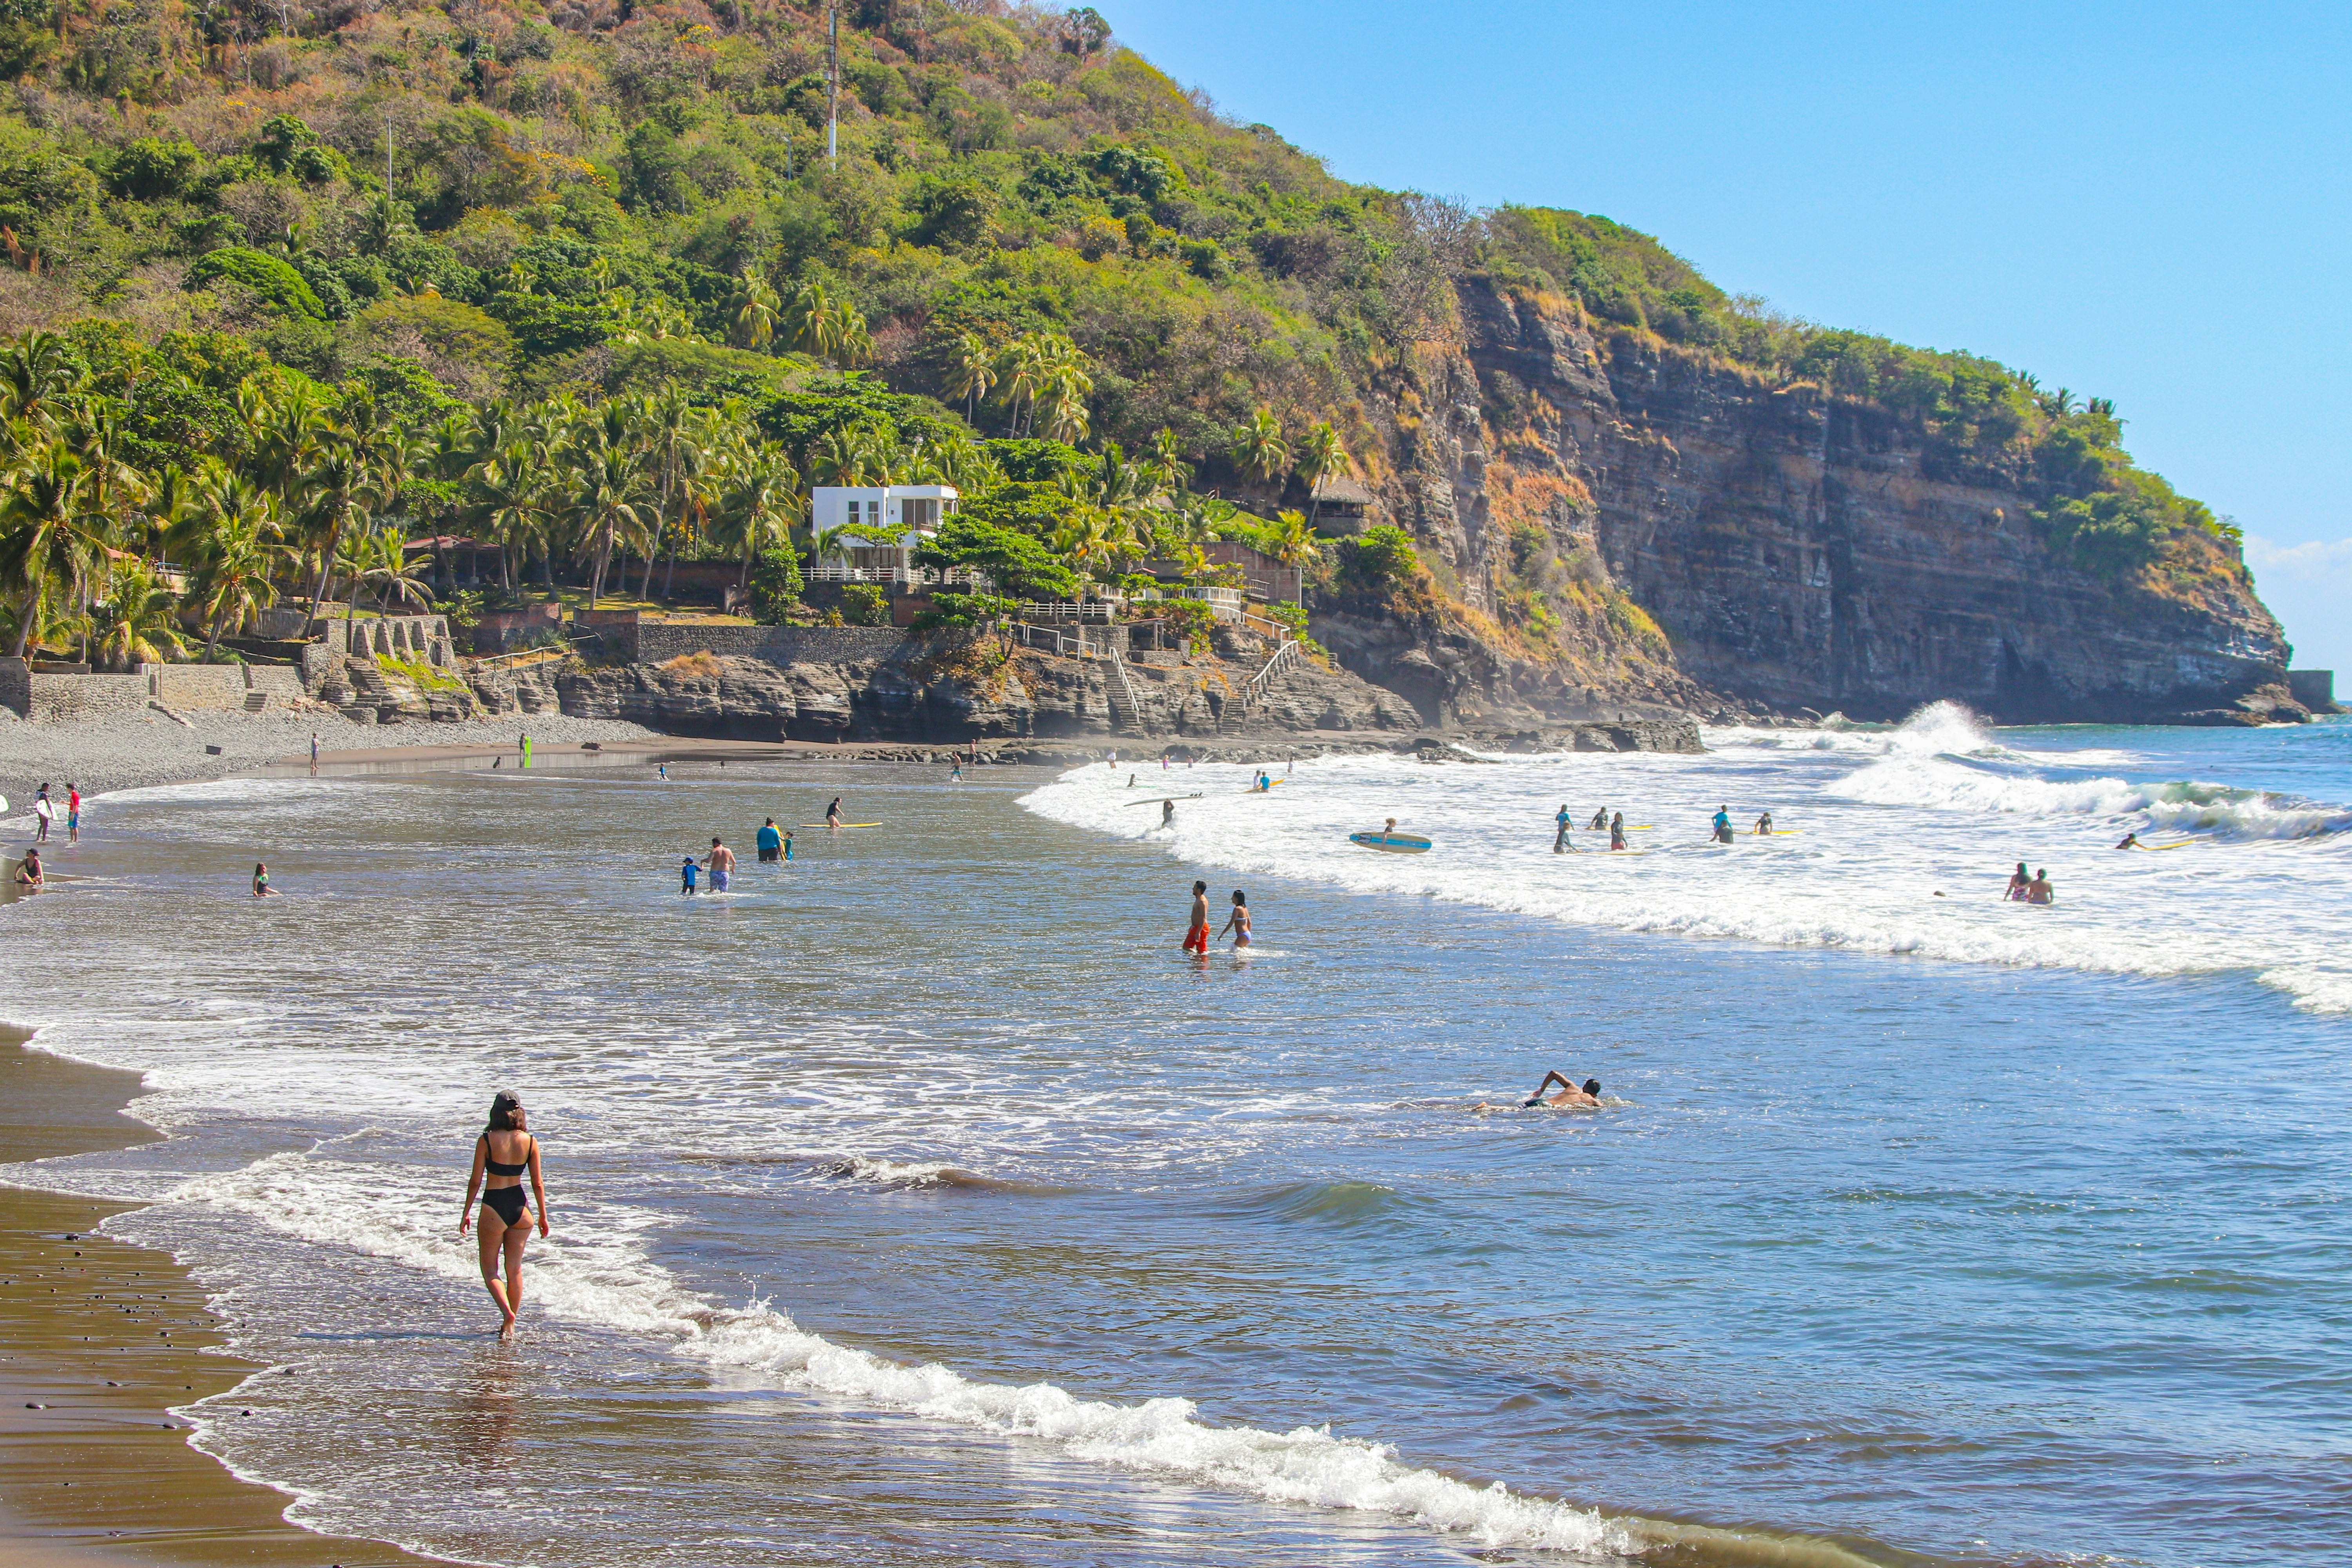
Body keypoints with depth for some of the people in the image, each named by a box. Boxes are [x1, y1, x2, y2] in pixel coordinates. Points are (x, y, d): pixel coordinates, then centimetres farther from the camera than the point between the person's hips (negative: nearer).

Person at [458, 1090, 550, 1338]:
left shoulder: (487, 1140, -10)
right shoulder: (530, 1141, -3)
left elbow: (476, 1181, -8)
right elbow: (538, 1183, 0)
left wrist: (466, 1212, 4)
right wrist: (543, 1215, 11)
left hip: (494, 1208, -3)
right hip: (520, 1207, 3)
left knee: (490, 1269, 9)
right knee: (515, 1270, 16)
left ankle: (507, 1313, -14)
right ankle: (510, 1325, 21)